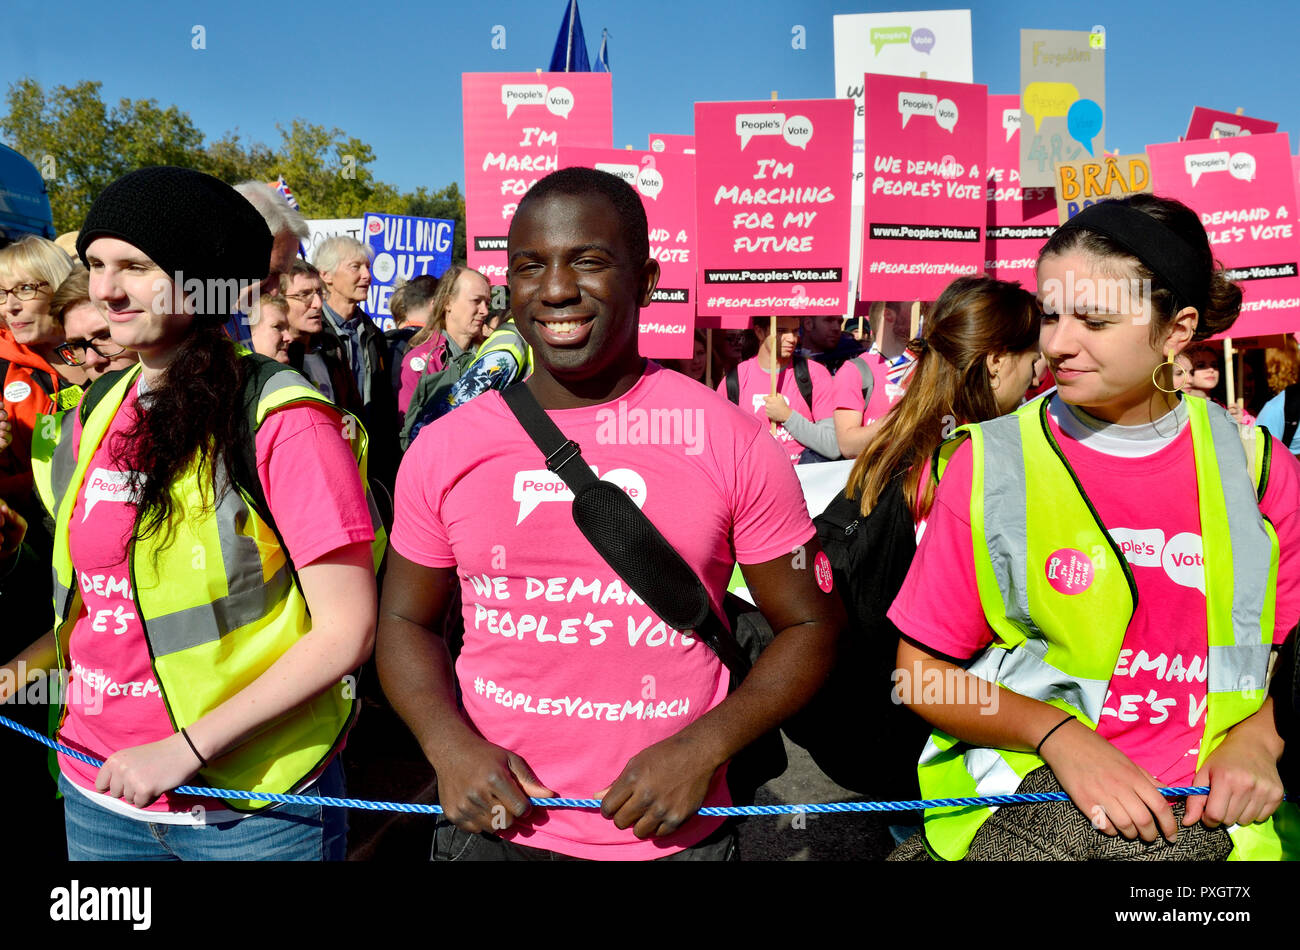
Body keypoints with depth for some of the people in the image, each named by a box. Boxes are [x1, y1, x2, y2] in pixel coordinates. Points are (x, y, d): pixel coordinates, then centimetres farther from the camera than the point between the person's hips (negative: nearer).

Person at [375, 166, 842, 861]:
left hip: (671, 835, -1)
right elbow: (405, 619, 7)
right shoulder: (444, 449, -5)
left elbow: (809, 626, -3)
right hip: (491, 826, 2)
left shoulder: (732, 444, -11)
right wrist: (449, 744, -10)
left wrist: (704, 748, -16)